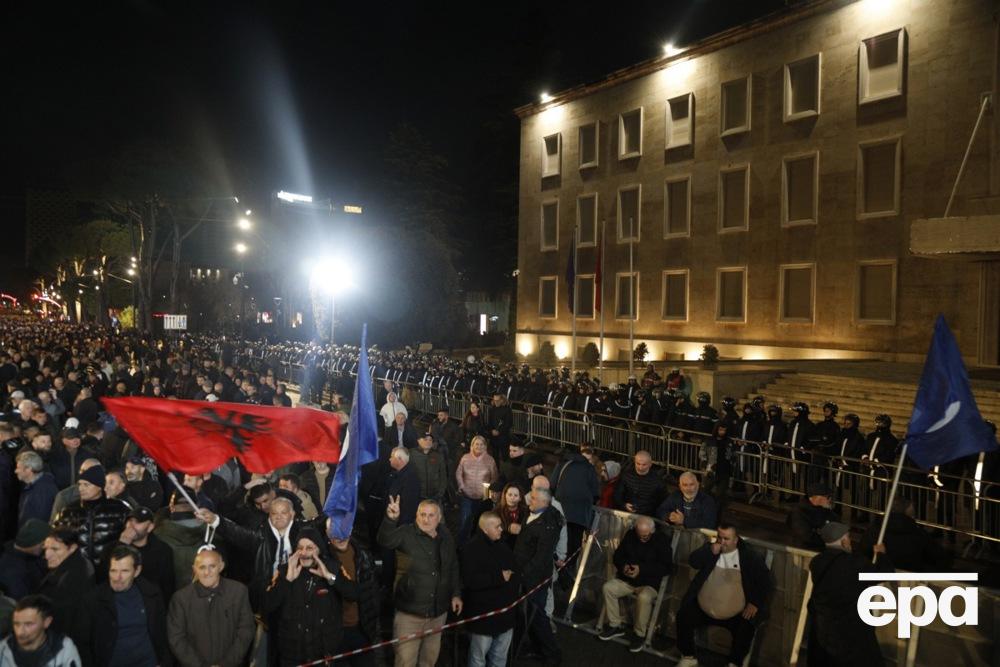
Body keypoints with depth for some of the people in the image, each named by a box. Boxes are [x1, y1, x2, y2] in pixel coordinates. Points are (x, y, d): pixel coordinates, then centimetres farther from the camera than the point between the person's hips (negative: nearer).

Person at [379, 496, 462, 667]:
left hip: (438, 612, 5)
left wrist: (456, 594, 11)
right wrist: (391, 519, -48)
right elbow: (386, 541, -31)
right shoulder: (406, 533, -11)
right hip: (409, 612, -5)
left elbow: (454, 568, 17)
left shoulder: (446, 539, 5)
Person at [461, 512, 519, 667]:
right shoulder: (472, 549, -15)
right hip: (483, 613, -7)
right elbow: (470, 580, -26)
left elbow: (514, 570, 20)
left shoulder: (502, 545, 9)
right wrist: (500, 577, -22)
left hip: (505, 611, 7)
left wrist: (510, 576, -3)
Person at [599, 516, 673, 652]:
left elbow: (667, 567, -14)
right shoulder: (630, 535, 4)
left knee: (643, 597, -36)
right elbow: (618, 555, 13)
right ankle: (615, 626, -4)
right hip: (626, 579, 5)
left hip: (650, 583, -5)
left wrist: (642, 570, -21)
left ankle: (640, 634, -14)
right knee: (608, 587, -19)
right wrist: (623, 566, -11)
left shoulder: (662, 540, -9)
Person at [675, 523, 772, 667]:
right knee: (683, 616, -15)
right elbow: (693, 562, -8)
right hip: (704, 608, 2)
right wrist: (711, 552, -22)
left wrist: (755, 603, -10)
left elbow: (765, 580, -1)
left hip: (735, 614, -2)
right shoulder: (709, 547, 4)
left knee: (746, 628, -26)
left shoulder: (749, 557, -2)